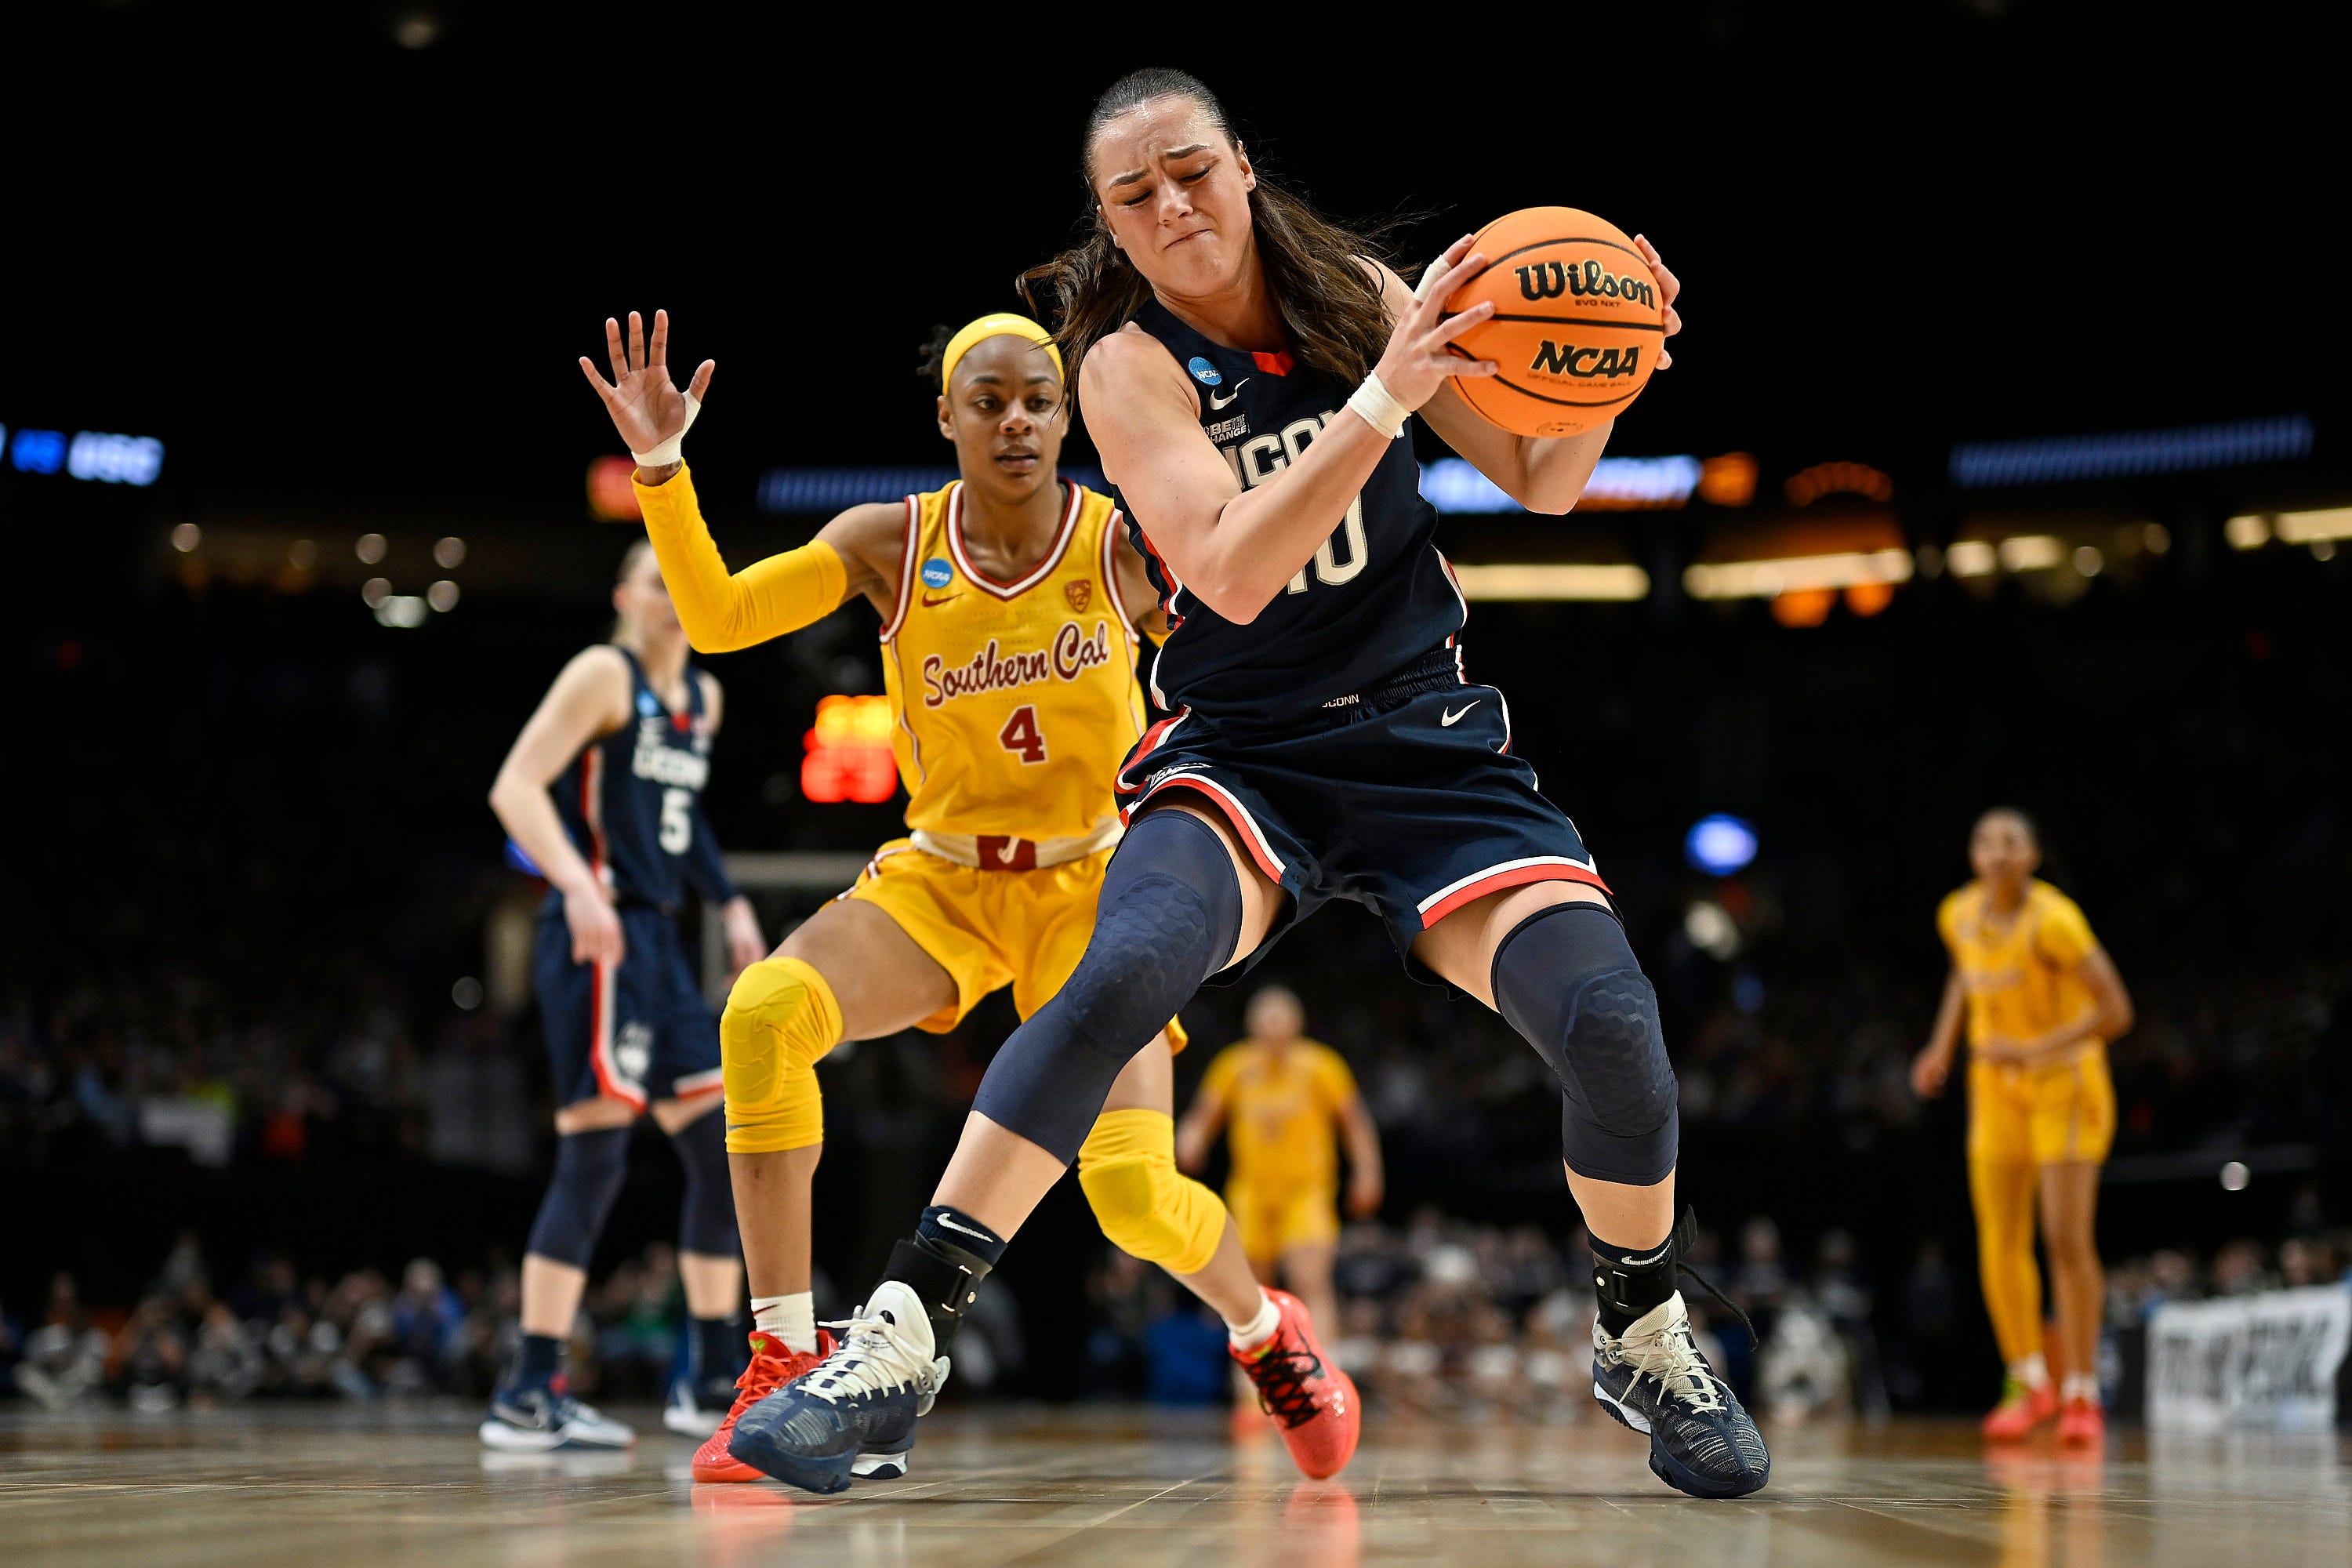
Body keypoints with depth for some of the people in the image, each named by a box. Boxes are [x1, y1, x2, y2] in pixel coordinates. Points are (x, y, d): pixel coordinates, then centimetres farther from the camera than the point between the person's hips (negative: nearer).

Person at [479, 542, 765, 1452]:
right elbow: (515, 786, -16)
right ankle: (528, 1396, -9)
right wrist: (578, 885, -29)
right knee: (594, 1156, -13)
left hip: (657, 941, 9)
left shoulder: (702, 699, 17)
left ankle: (712, 1384, 18)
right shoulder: (603, 675, -7)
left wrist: (730, 905, 19)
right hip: (597, 935, -9)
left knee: (724, 1152, 8)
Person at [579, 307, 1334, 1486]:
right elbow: (715, 619, -12)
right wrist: (660, 468, -22)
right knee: (764, 1012, -29)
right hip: (939, 878, 2)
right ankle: (786, 1360, -21)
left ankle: (1264, 1333, 20)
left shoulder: (1128, 546, -10)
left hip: (1092, 888, -1)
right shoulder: (890, 546, -6)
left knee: (1133, 1193, -17)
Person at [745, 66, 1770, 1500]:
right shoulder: (1129, 363, -6)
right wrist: (1385, 398, -30)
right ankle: (903, 1338, -26)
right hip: (1243, 758, -2)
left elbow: (1541, 484, 8)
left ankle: (1648, 1342, 10)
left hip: (1429, 740, 3)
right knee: (1128, 968, -34)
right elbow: (1231, 574, -22)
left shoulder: (1356, 296, 3)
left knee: (1610, 1017, -19)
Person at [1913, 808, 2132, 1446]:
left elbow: (2115, 1010, -22)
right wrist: (1942, 1046, 10)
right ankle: (2030, 1382, 17)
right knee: (2000, 1245, 1)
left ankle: (2082, 1394, 0)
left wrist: (2035, 1049, -28)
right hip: (1996, 1086, 5)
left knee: (2068, 1240, -10)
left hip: (2064, 1085, -5)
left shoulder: (2052, 921, -23)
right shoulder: (1959, 914, -4)